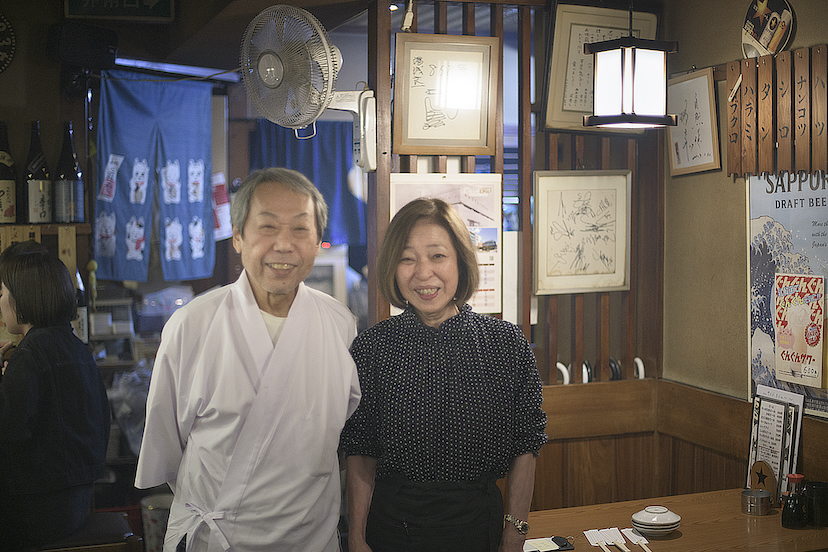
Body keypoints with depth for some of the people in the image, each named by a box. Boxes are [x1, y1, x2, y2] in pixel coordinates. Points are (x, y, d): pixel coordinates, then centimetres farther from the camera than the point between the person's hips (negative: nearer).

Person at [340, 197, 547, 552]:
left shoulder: (507, 343, -6)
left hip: (477, 522, 0)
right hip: (392, 522, 0)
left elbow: (525, 445, -2)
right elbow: (360, 450, -2)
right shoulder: (370, 347, -5)